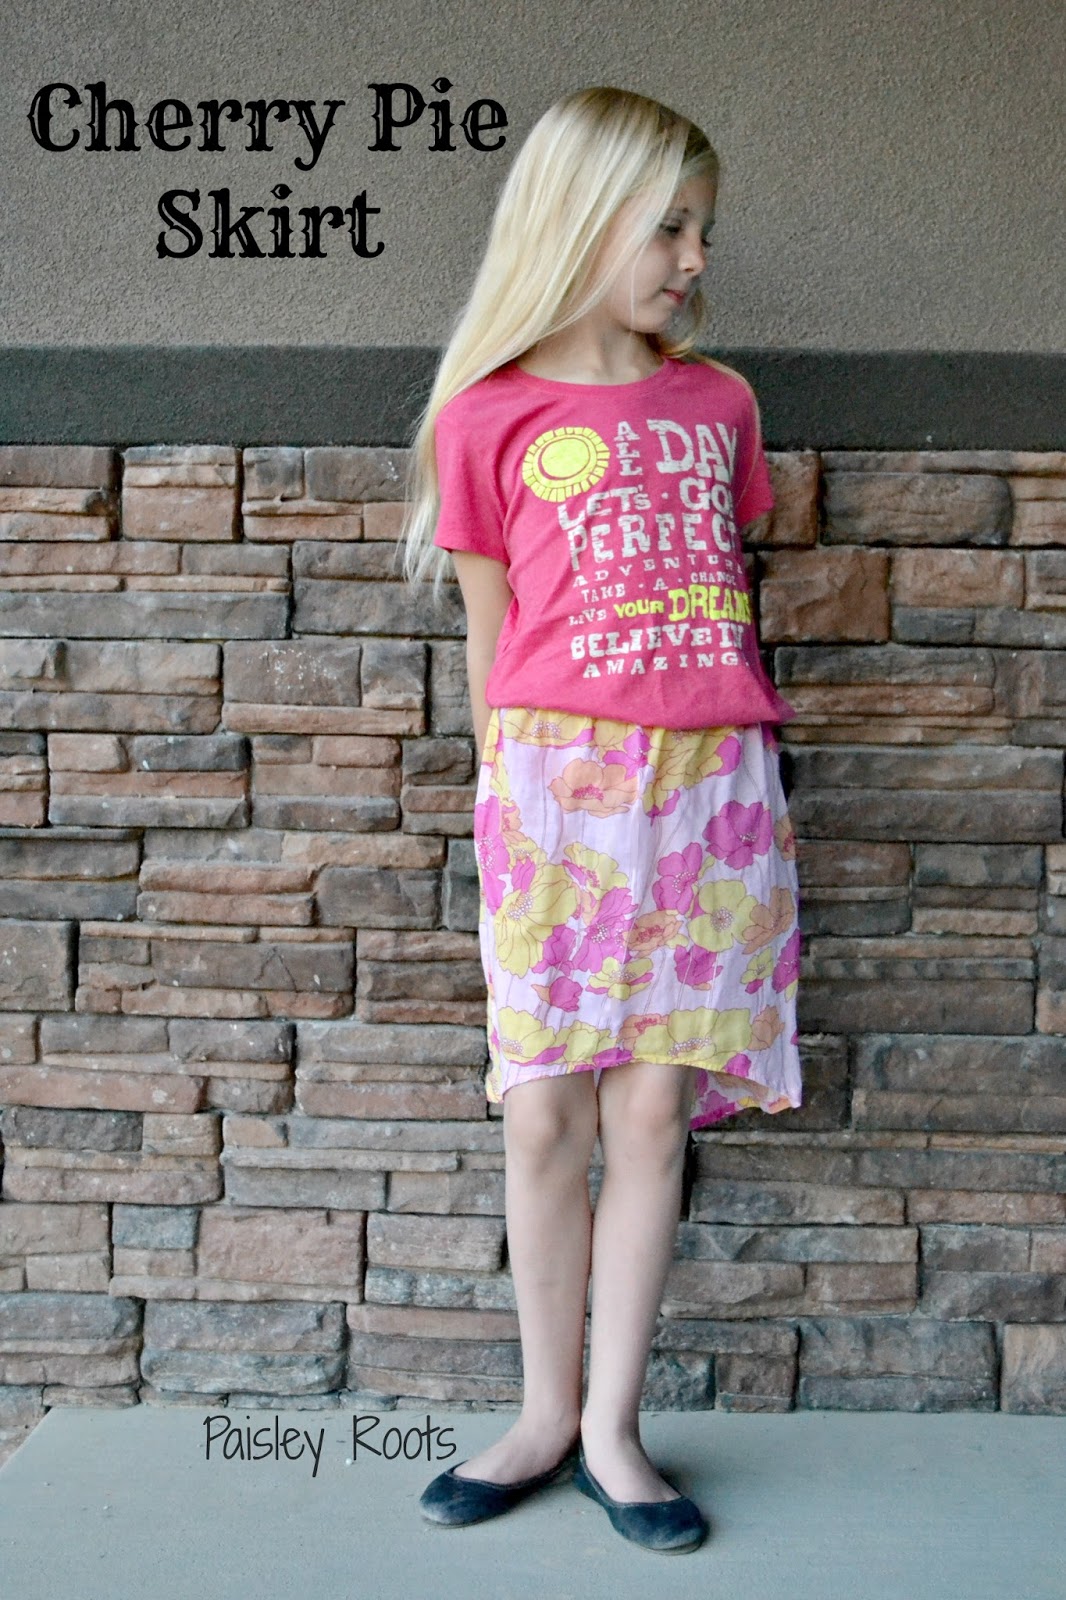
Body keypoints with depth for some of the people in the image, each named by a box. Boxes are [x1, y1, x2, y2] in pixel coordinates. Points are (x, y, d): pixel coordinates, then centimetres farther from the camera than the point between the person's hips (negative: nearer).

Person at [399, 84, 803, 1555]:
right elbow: (491, 645, 6)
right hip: (559, 787, -2)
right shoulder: (490, 416, 3)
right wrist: (516, 792, 5)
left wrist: (723, 748, 12)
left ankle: (612, 1429, 20)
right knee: (545, 1113, 4)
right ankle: (545, 1416, 24)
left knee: (652, 1113, 4)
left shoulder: (719, 402, 14)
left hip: (715, 787, 3)